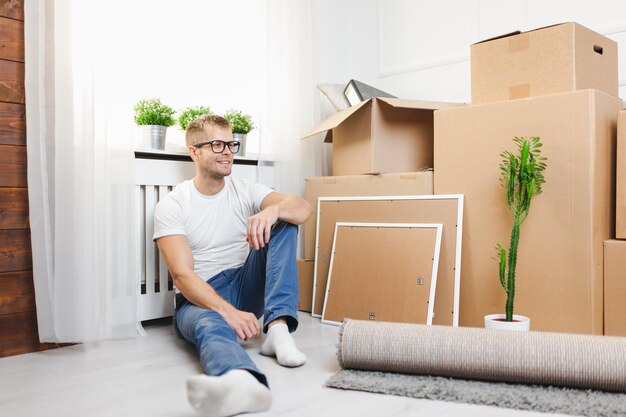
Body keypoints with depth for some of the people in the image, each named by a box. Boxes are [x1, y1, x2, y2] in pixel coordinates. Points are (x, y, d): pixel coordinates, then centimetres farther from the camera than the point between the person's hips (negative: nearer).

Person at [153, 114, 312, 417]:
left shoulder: (245, 192, 5)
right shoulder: (171, 206, -5)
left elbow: (303, 208, -12)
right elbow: (182, 275, -17)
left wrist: (272, 210, -37)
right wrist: (227, 310, -34)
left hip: (245, 287, 4)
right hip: (199, 298, -4)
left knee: (285, 221, -13)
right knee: (211, 324, -40)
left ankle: (278, 328, -30)